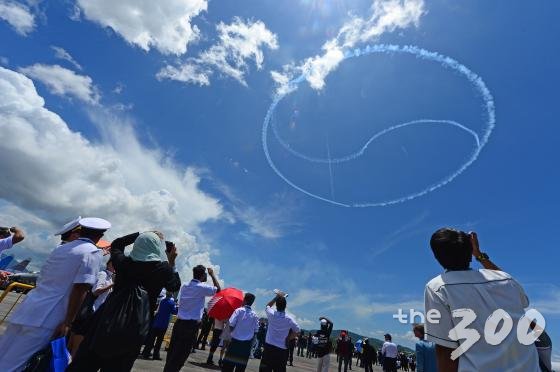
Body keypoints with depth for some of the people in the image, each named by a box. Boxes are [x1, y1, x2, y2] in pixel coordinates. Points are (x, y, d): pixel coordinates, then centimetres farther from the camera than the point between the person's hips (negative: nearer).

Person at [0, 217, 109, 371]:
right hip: (46, 318, -7)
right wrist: (67, 323, -10)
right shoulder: (93, 253, -11)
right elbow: (79, 291, -17)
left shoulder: (60, 248, 13)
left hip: (25, 311, 7)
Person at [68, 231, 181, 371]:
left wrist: (141, 234, 16)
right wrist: (171, 262, 8)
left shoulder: (123, 262, -3)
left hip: (107, 319, 2)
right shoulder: (163, 268, -12)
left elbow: (116, 244, 19)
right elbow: (175, 286, 7)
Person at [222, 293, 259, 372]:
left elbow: (231, 324, -14)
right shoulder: (255, 315, 0)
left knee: (228, 363, 9)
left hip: (235, 341, -3)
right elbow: (255, 330, 1)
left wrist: (232, 330, 7)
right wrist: (250, 341, 12)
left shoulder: (239, 310, -9)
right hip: (247, 343, 3)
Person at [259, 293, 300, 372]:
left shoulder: (272, 314, -8)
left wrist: (276, 297, 12)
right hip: (282, 350, -1)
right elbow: (297, 331, 3)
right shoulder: (289, 319, -9)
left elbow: (268, 306, 15)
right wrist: (288, 338, 9)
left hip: (269, 347, 1)